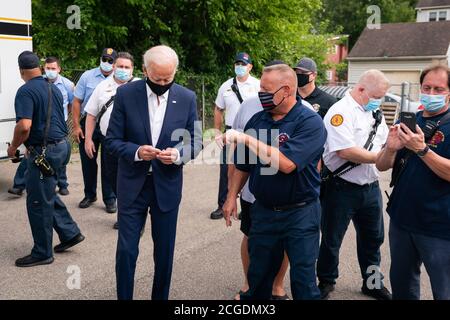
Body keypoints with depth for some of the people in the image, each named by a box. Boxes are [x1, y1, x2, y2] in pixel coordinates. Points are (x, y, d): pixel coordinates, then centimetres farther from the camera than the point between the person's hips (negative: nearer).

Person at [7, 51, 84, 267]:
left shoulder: (26, 91, -15)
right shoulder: (53, 89, 11)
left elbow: (24, 126, -27)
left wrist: (13, 147, -9)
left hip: (44, 151, -9)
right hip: (61, 145, 9)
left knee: (38, 203, 3)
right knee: (47, 194, 23)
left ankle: (42, 253, 14)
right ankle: (70, 233, 26)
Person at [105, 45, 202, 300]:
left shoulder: (187, 98, -3)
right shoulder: (126, 94, -6)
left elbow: (195, 142, 2)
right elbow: (112, 140, -4)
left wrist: (178, 153, -19)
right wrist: (136, 151, -23)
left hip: (167, 186, 1)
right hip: (132, 185, -1)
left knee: (164, 251, 12)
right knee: (126, 250, 4)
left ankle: (161, 296, 33)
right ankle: (123, 296, 25)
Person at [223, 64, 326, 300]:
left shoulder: (310, 122, -14)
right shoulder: (257, 119, 4)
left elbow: (286, 163, -27)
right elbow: (242, 165, 13)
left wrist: (247, 139, -24)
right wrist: (231, 197, 8)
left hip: (300, 213, -5)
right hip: (263, 211, 5)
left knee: (303, 281, 6)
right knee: (258, 277, 16)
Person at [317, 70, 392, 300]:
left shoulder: (376, 113, 10)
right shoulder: (340, 111, -15)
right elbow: (345, 151, -25)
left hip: (371, 188, 8)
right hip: (341, 188, -7)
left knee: (373, 238, 19)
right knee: (331, 240, 10)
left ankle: (373, 283, 38)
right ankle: (326, 282, 29)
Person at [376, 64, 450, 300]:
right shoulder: (408, 121, 7)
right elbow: (381, 166, 5)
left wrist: (422, 149, -30)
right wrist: (390, 149, -15)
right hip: (401, 219, 5)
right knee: (401, 285, 20)